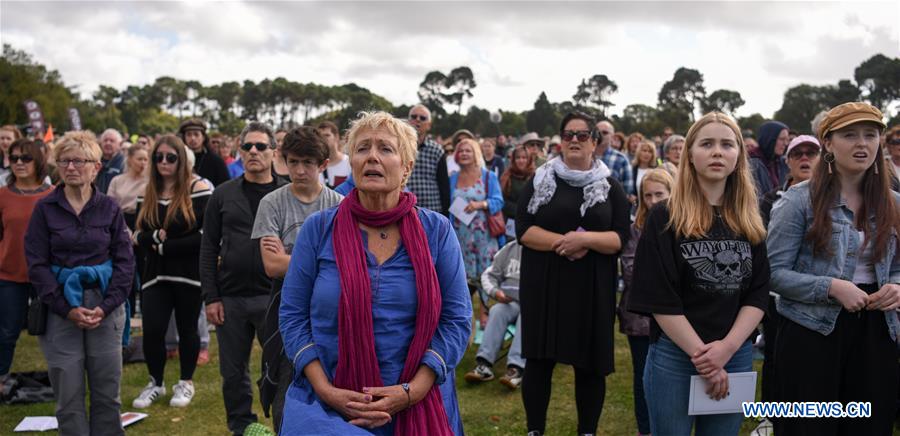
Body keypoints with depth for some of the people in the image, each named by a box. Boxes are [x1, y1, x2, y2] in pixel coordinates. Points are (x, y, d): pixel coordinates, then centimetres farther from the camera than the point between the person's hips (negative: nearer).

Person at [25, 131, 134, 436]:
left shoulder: (109, 208, 4)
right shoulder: (45, 208, 1)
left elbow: (125, 261, 3)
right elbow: (37, 264, -2)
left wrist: (106, 306, -9)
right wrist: (67, 309, -11)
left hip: (105, 305, 1)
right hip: (60, 308, -1)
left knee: (107, 391, 5)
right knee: (68, 394, 3)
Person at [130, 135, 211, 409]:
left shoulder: (198, 190, -7)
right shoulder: (147, 194, 10)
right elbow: (138, 236, 8)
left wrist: (165, 246, -12)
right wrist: (156, 236, -15)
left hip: (189, 274, -3)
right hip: (155, 274, 4)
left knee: (187, 328, 8)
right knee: (152, 330, -1)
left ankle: (186, 383, 27)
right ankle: (155, 383, 21)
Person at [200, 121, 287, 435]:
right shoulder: (223, 194, 7)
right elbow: (209, 247, 6)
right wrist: (211, 297, -1)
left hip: (274, 297, -2)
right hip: (231, 299, 3)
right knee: (233, 373, 13)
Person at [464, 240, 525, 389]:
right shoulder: (509, 249, 11)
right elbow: (489, 275, 14)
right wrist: (495, 292, -6)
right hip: (510, 302, 3)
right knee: (497, 311, -29)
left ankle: (516, 368, -48)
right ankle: (484, 365, -38)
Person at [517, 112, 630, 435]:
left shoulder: (610, 186, 5)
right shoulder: (540, 180, 5)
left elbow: (620, 238, -3)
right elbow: (523, 230, -4)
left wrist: (585, 239, -20)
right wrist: (561, 242, -17)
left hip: (592, 288, 0)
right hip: (544, 285, 0)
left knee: (591, 362, 6)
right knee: (539, 358, 5)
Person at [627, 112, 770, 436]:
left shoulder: (750, 223, 7)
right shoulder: (665, 218, -5)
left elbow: (758, 294, 2)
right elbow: (659, 299, -11)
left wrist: (726, 348, -13)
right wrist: (701, 355, -15)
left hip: (737, 357, 4)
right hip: (674, 357, -3)